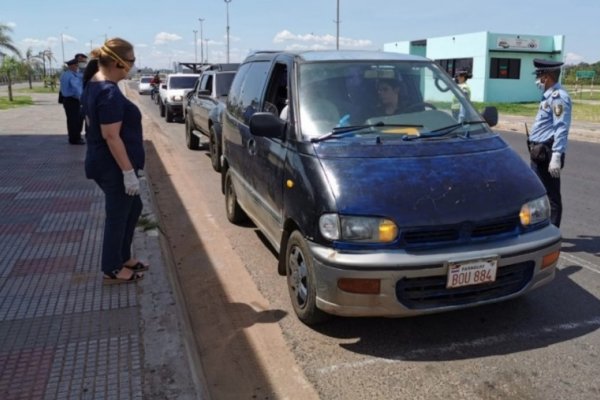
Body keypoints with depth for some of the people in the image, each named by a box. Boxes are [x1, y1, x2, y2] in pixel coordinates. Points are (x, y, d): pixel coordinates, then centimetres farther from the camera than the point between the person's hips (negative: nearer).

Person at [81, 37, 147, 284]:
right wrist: (128, 171, -22)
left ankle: (122, 258, 33)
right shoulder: (110, 92, -22)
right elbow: (111, 136, -25)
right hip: (113, 167, -10)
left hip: (103, 164, 10)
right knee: (117, 216, 4)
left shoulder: (93, 85, 9)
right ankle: (112, 271, 20)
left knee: (133, 208, 21)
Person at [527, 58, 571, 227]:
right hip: (539, 153, 10)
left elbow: (561, 129, -22)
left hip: (547, 154, -10)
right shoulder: (549, 96, 14)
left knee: (551, 195, 0)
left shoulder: (558, 97, -17)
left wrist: (556, 157, -26)